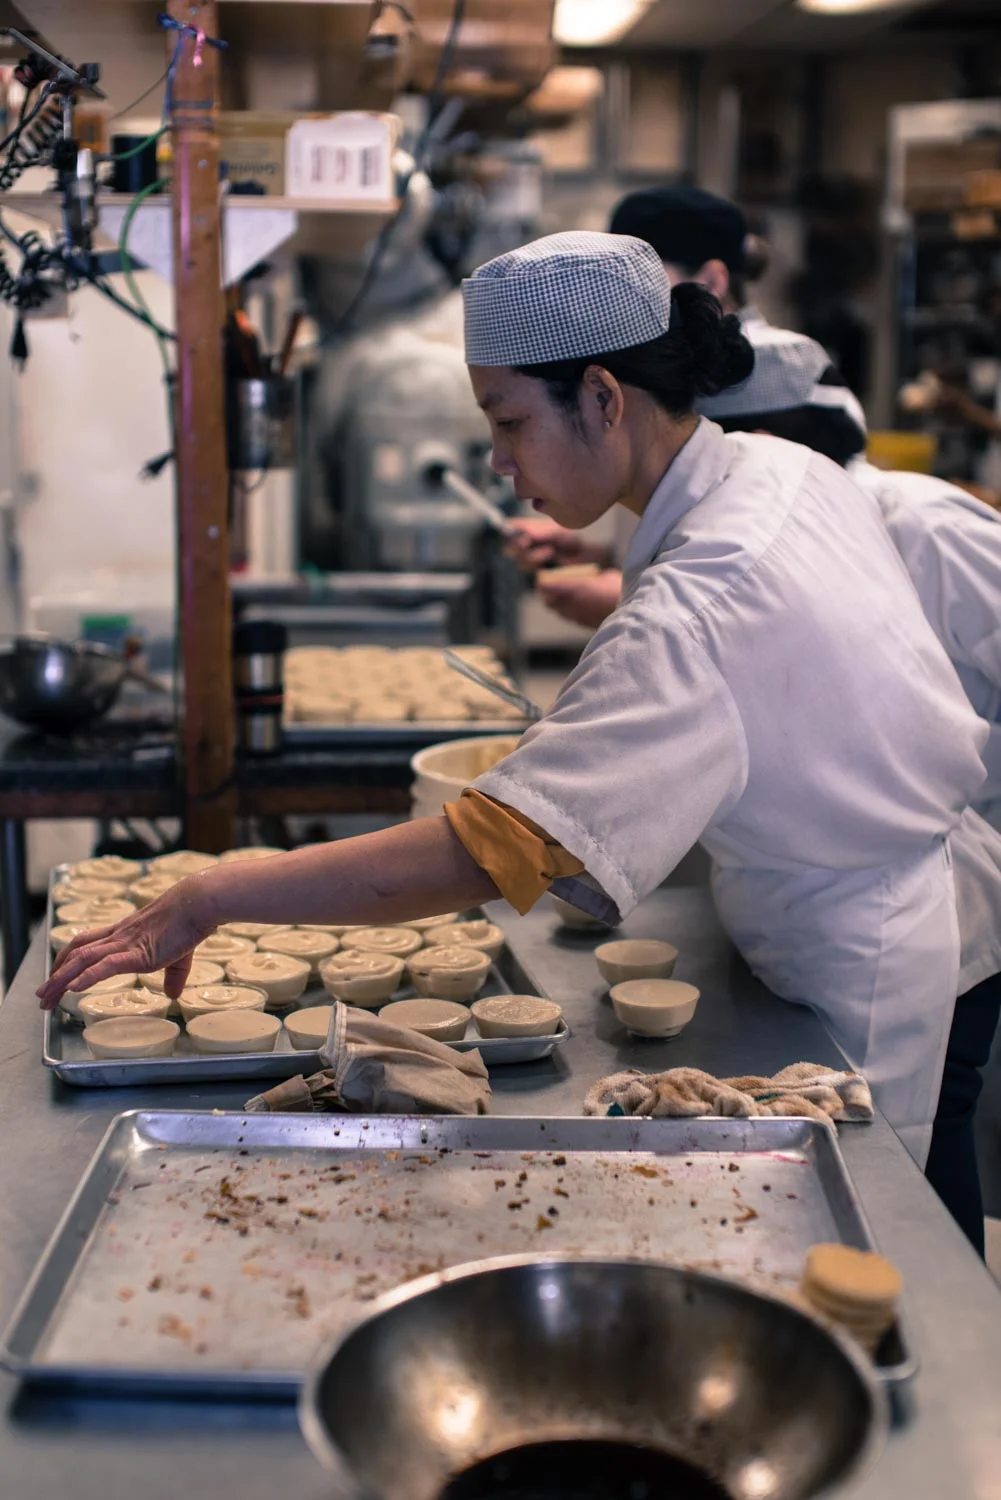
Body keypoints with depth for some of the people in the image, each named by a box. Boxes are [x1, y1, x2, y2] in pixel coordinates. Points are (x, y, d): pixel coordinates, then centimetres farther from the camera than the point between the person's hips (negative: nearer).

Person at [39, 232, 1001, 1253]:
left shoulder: (696, 613, -33)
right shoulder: (784, 471, -4)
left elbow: (486, 853, -40)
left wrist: (205, 902, -36)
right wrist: (617, 599, 12)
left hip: (857, 970, -9)